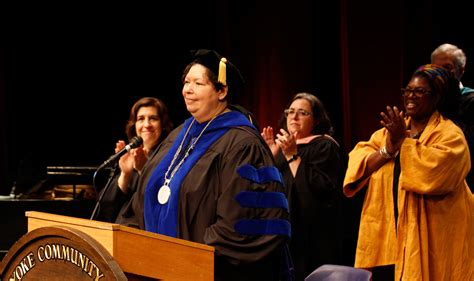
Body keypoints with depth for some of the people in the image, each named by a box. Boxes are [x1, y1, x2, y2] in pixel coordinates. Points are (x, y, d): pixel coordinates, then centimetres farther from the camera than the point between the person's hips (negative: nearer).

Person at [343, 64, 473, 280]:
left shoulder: (449, 134, -5)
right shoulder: (389, 131, 13)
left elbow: (436, 169, -24)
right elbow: (357, 167, 2)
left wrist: (403, 141, -13)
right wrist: (387, 149, -14)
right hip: (387, 231, 5)